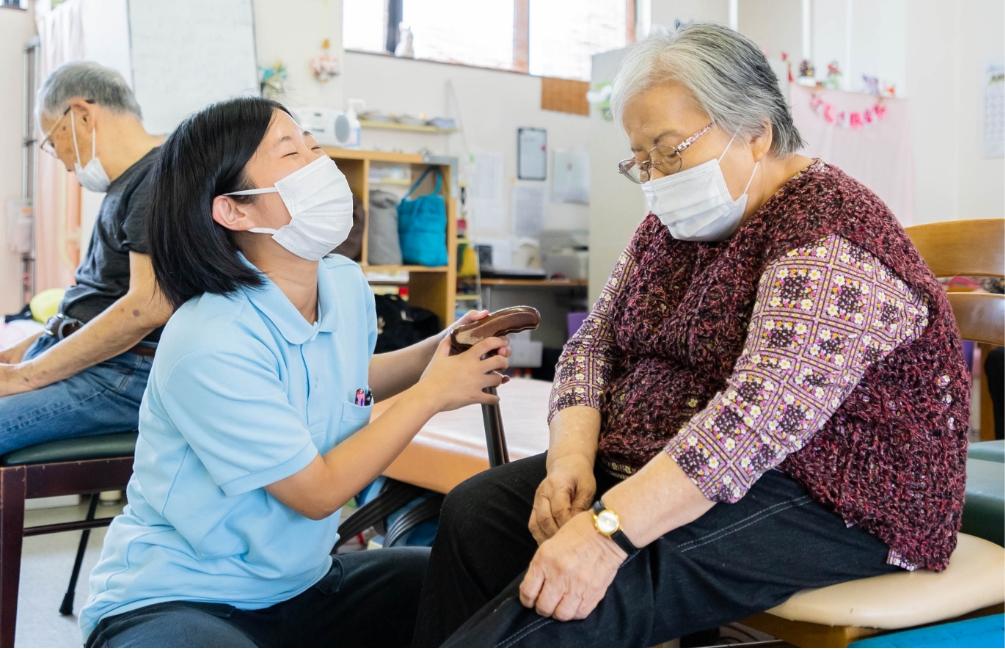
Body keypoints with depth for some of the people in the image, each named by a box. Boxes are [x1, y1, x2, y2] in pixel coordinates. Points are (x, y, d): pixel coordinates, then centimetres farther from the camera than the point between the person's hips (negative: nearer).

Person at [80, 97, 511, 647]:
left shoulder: (347, 284, -3)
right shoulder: (209, 343, -27)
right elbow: (318, 493, -19)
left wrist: (440, 350, 5)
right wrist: (430, 394, -11)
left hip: (300, 580, 8)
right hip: (172, 601, -7)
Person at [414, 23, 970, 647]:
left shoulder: (829, 235, -19)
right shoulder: (672, 226, 10)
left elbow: (766, 412, -31)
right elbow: (594, 344, 7)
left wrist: (610, 527, -36)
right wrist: (571, 457, -12)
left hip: (825, 502, -8)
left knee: (577, 597, -31)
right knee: (476, 510, -4)